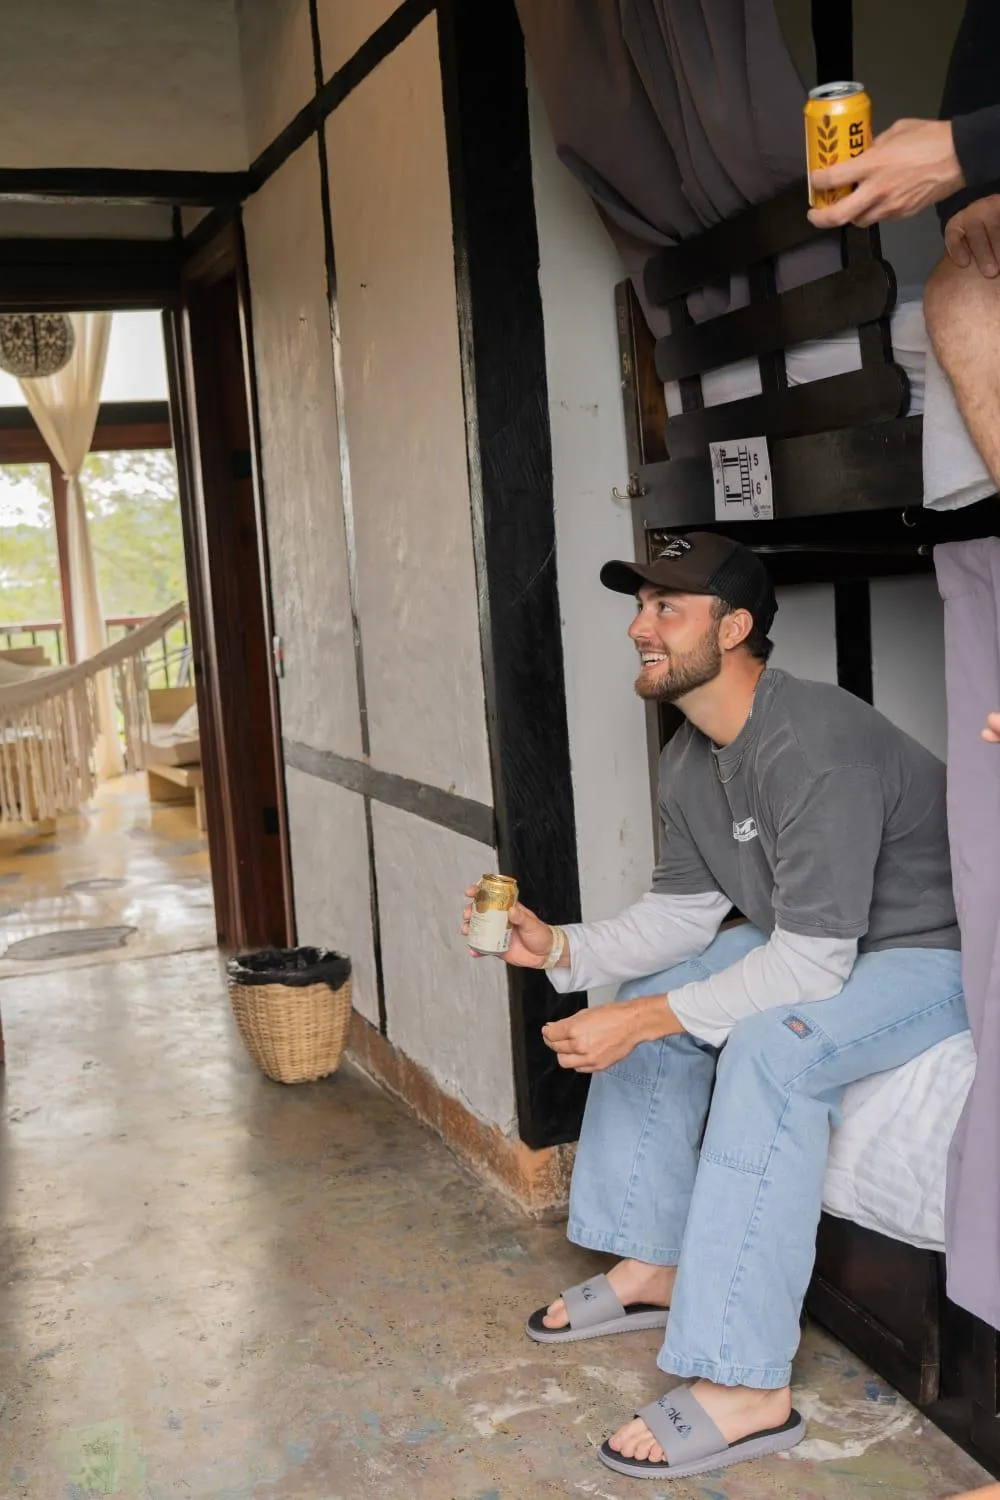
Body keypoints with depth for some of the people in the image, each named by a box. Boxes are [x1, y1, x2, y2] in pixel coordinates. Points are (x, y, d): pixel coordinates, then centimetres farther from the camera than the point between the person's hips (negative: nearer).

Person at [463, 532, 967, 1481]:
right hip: (810, 942, 10)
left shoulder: (815, 746, -31)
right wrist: (560, 947, -9)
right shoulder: (689, 761, -1)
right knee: (646, 995, 7)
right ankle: (653, 1264, 15)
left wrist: (651, 1018, -33)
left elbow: (811, 961, -33)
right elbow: (684, 911, 4)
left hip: (932, 952, -10)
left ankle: (744, 1386, -27)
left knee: (770, 1047, -33)